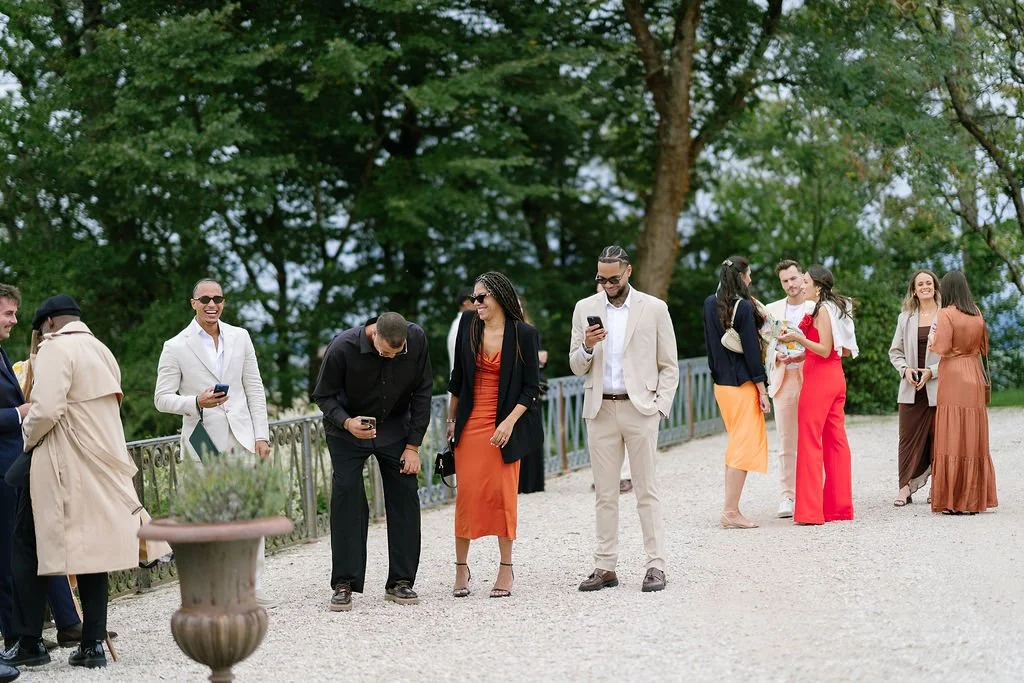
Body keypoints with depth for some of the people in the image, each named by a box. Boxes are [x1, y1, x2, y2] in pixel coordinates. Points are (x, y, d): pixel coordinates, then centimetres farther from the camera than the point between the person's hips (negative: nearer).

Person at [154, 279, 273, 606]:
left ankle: (253, 587, 7)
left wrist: (262, 435, 5)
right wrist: (196, 402, -18)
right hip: (203, 440, -3)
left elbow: (254, 389, 12)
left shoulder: (240, 337, 10)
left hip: (242, 437, 3)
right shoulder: (176, 347, -2)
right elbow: (162, 398, -1)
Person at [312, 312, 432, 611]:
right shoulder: (343, 347, -25)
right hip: (347, 430, -3)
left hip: (395, 429, 3)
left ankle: (401, 582, 7)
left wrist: (413, 445, -7)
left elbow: (421, 391, -6)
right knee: (346, 498, -12)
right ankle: (344, 585, -6)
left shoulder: (417, 339, -17)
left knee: (405, 498, -2)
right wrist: (347, 422, -32)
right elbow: (324, 395, -13)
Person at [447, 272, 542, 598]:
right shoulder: (468, 325, 4)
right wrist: (451, 419, 14)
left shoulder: (524, 334, -5)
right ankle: (461, 568, 8)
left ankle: (506, 568, 10)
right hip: (470, 423, 2)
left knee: (503, 494, -1)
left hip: (504, 425, -2)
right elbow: (457, 376, 13)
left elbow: (531, 386, -2)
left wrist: (510, 422, -12)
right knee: (467, 494, 0)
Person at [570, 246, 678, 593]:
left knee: (647, 491, -3)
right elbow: (577, 368, 10)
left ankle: (655, 565, -1)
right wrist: (587, 347, -11)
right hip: (600, 411, 3)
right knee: (604, 493, 4)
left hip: (639, 408, -3)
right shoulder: (585, 309, 9)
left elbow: (669, 366, 5)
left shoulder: (654, 309, 2)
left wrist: (659, 407, -6)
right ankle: (605, 567, 7)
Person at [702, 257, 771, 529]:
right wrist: (762, 390, -11)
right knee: (744, 446, -3)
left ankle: (731, 508, 14)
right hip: (743, 384, -7)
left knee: (737, 444, 15)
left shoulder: (710, 304, 7)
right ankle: (730, 512, -5)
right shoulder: (744, 307, -14)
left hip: (721, 384, 7)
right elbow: (751, 349, -15)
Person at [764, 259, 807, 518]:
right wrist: (777, 356, -6)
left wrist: (806, 355, -15)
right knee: (786, 442, 3)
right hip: (783, 379, 3)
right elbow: (764, 345, 14)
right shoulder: (772, 310, 13)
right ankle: (788, 496, 7)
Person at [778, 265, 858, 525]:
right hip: (836, 378, 9)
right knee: (836, 440, 10)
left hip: (819, 378, -9)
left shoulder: (822, 310, -12)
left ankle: (810, 510, -8)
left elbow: (825, 350, -17)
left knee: (810, 441, -6)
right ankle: (839, 506, 12)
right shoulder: (838, 308, 14)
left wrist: (798, 338, -19)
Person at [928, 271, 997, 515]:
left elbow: (941, 348, -17)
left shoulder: (946, 314, -10)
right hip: (975, 378, 6)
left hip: (953, 379, -6)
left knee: (953, 439, -4)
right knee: (974, 439, 9)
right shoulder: (977, 314, 9)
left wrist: (932, 340, 3)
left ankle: (954, 500, -5)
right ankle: (976, 497, 12)